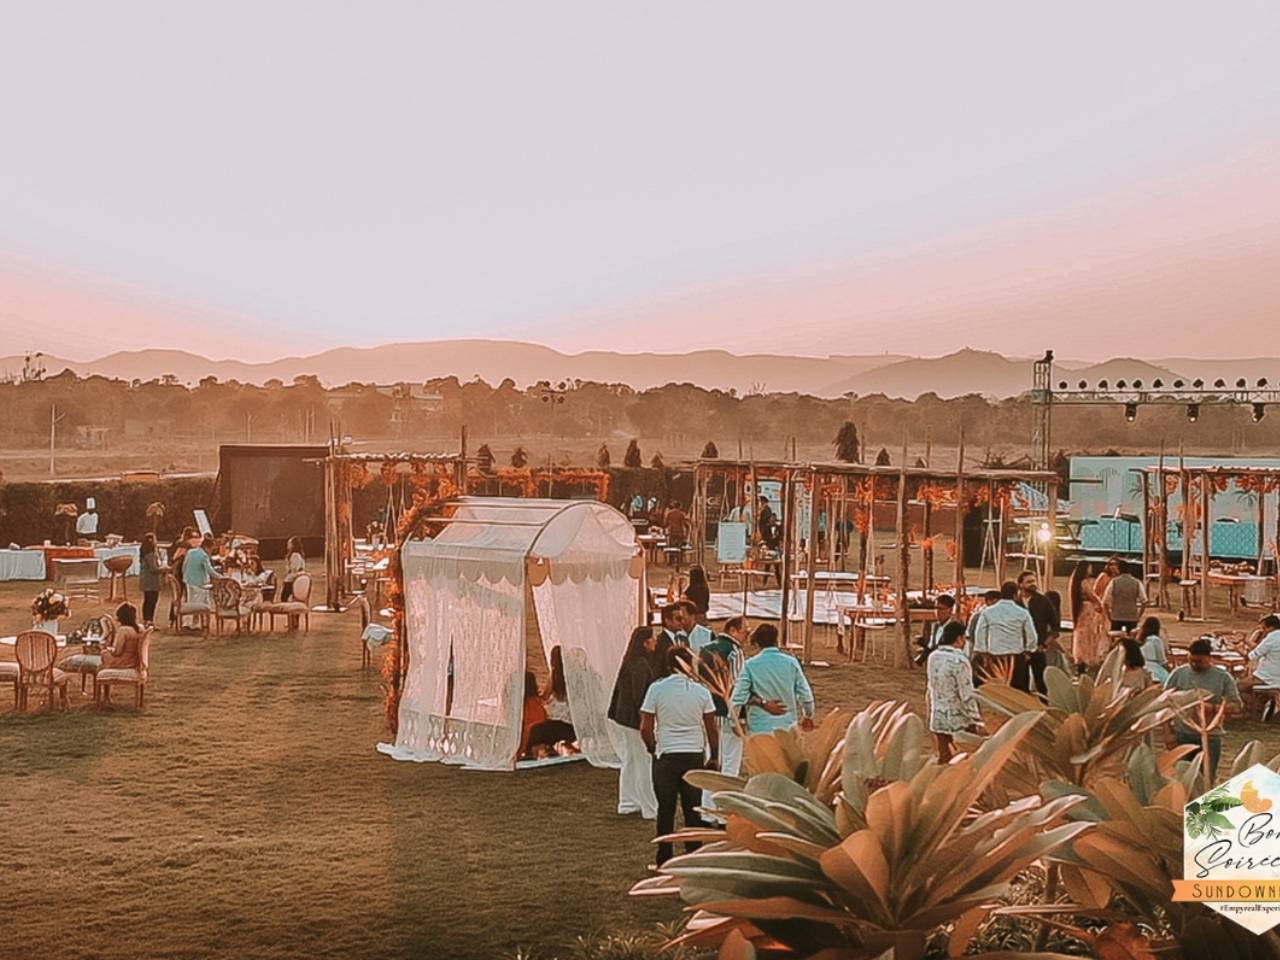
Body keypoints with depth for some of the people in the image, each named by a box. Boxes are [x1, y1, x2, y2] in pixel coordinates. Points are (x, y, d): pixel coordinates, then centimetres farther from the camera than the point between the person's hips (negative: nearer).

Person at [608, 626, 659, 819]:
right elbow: (639, 695, -23)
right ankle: (651, 809, 2)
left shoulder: (631, 662, 10)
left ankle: (627, 803, 25)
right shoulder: (640, 665, -20)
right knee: (644, 763, -3)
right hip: (634, 720, -10)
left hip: (623, 718, 10)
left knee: (629, 761, 17)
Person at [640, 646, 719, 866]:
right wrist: (714, 757, 14)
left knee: (666, 809, 8)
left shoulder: (656, 689, -6)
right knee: (693, 809, 9)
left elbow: (645, 728, -5)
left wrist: (653, 749, 12)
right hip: (694, 756, 1)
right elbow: (712, 729, 3)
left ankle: (664, 861, 12)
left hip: (666, 757, -1)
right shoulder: (701, 691, -1)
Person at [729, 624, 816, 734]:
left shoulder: (750, 665, -8)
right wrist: (808, 716, 19)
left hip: (759, 728, -2)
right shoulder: (791, 662, -2)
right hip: (787, 726, 3)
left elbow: (738, 697, -10)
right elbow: (805, 694, 1)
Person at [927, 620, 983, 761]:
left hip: (938, 719, 7)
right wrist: (975, 721, -10)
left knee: (943, 759, 14)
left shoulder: (933, 657, 0)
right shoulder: (959, 661, -21)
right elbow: (966, 696, -18)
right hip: (958, 721, -7)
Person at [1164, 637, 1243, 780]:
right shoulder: (1179, 674, -2)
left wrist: (1214, 708, -20)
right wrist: (1167, 733, -7)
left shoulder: (1223, 677, -2)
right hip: (1181, 736, 0)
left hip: (1210, 737, 0)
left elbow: (1237, 705, -1)